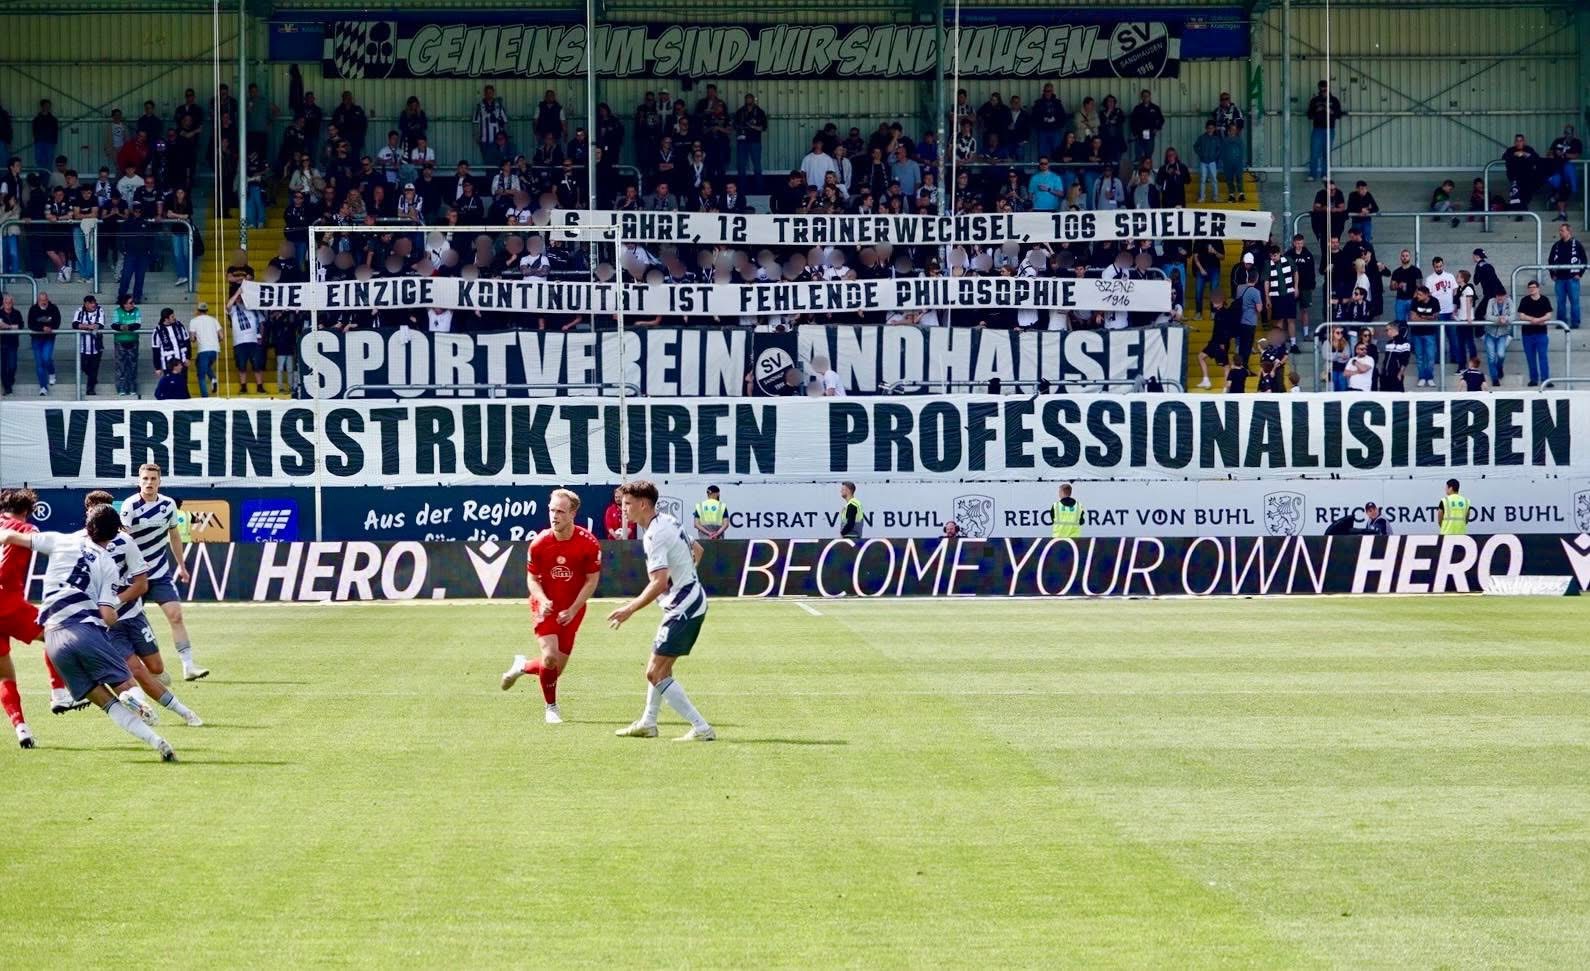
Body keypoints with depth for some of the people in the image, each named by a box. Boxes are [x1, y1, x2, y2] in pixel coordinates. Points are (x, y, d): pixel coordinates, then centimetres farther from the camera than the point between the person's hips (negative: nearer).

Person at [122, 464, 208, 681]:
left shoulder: (168, 504, 2)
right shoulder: (130, 506, -11)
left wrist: (181, 565, 19)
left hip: (160, 573, 3)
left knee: (175, 614, -9)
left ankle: (188, 665, -11)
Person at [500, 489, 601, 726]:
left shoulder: (589, 543, -14)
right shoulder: (539, 543, -11)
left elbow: (592, 580, -6)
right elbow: (532, 578, -1)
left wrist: (573, 610, -13)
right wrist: (542, 600, -21)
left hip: (572, 610, 1)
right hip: (546, 606, -1)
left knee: (557, 668, 2)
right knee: (550, 656, -20)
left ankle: (522, 667, 35)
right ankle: (551, 708, 2)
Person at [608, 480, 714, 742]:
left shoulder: (655, 535, -20)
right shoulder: (668, 521, 9)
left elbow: (660, 583, -28)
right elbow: (697, 550, 24)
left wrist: (630, 609, -25)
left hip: (683, 609, -10)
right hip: (693, 599, 10)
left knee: (655, 674, -10)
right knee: (661, 668, 21)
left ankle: (701, 729, -14)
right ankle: (647, 724, 35)